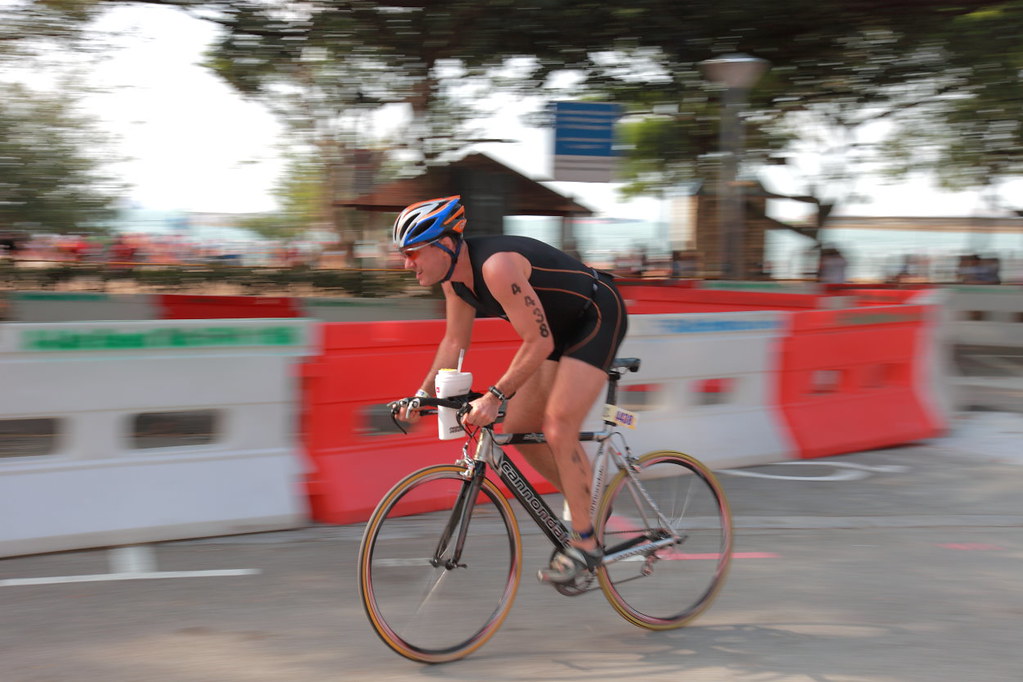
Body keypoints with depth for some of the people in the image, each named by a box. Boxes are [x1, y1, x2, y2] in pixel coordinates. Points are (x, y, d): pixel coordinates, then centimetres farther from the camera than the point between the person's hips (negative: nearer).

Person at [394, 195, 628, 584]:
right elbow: (454, 342, 6)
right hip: (560, 326, 9)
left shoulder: (497, 266, -33)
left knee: (558, 428, -18)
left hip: (599, 316, -9)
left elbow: (538, 344, -32)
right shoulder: (455, 276, -5)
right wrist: (423, 394, -3)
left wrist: (496, 395, -32)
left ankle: (585, 543, -8)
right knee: (517, 430, 6)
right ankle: (583, 503, 23)